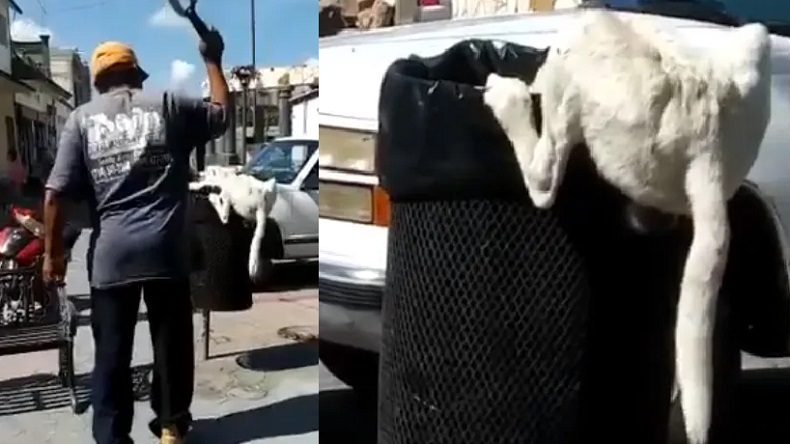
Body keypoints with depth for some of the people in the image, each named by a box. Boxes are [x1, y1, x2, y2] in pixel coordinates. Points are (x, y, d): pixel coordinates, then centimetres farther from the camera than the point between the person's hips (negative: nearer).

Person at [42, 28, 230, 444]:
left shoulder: (82, 117, 6)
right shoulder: (168, 105, 5)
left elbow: (55, 193, -1)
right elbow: (222, 113, 20)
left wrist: (52, 253, 7)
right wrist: (212, 60, 29)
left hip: (110, 253, 1)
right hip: (165, 248, 0)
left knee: (111, 352, 10)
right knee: (171, 342, 14)